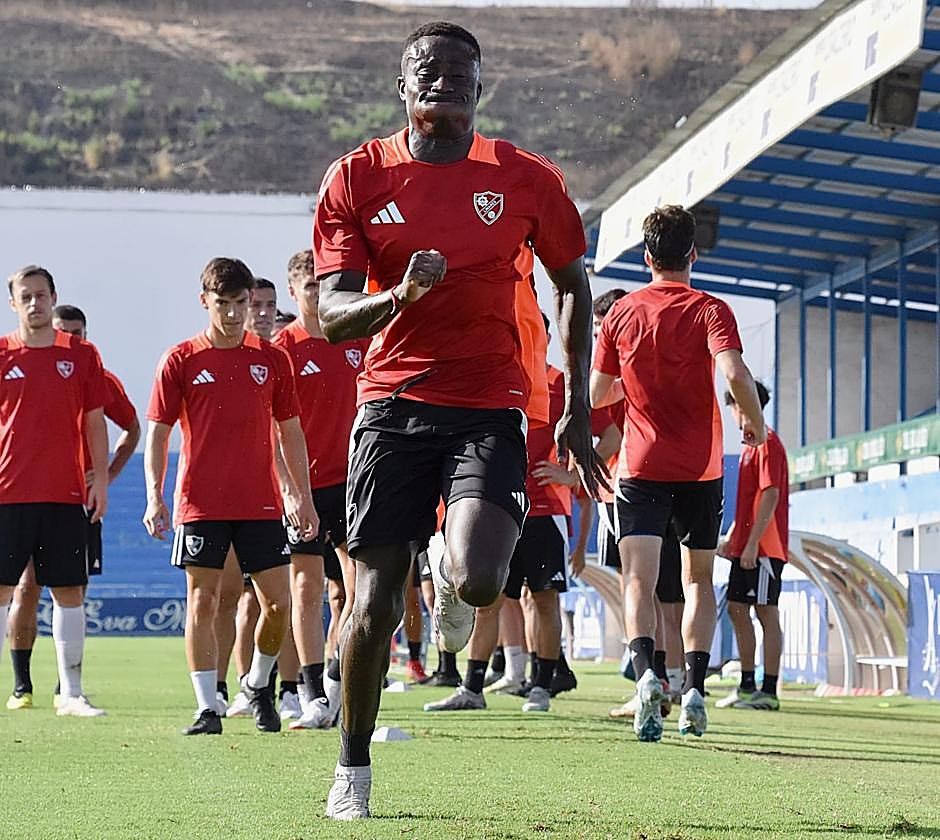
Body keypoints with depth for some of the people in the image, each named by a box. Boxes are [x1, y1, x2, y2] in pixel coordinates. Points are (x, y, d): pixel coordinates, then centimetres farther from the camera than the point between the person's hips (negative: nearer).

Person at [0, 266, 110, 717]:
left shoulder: (81, 355, 7)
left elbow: (95, 421, 10)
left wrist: (100, 477, 3)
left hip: (66, 493, 1)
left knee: (70, 592, 3)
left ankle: (71, 693, 9)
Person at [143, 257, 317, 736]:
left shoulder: (272, 360, 7)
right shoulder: (180, 361, 1)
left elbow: (290, 432, 13)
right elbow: (158, 432, 2)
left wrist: (302, 496, 10)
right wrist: (154, 496, -8)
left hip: (261, 503, 2)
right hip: (200, 504, -2)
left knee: (278, 602, 0)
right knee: (202, 601, -4)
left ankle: (258, 685, 25)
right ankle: (207, 709, 1)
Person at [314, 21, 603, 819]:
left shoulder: (527, 180, 2)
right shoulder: (358, 177, 1)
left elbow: (573, 284, 15)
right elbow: (334, 316, -2)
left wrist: (578, 408, 10)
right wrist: (400, 295, -24)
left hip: (491, 409, 0)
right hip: (394, 403, 1)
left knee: (479, 580, -21)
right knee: (375, 599, -2)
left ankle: (452, 583, 19)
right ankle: (353, 768, 19)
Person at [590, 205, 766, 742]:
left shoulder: (622, 313, 4)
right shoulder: (710, 310, -3)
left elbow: (597, 394, 10)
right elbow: (736, 375, -19)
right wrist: (757, 424, -2)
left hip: (641, 466, 0)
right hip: (701, 468, 0)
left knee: (639, 581, -9)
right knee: (699, 579, 15)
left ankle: (646, 672, -34)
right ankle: (695, 688, 5)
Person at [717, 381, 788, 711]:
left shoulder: (767, 444, -11)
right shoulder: (751, 445, 19)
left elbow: (770, 497, -19)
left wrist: (752, 543, -21)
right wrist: (731, 538, 21)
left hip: (763, 547, -10)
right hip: (745, 546, 10)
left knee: (766, 612, -7)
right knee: (737, 609, 11)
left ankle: (769, 691, -4)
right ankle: (747, 687, 17)